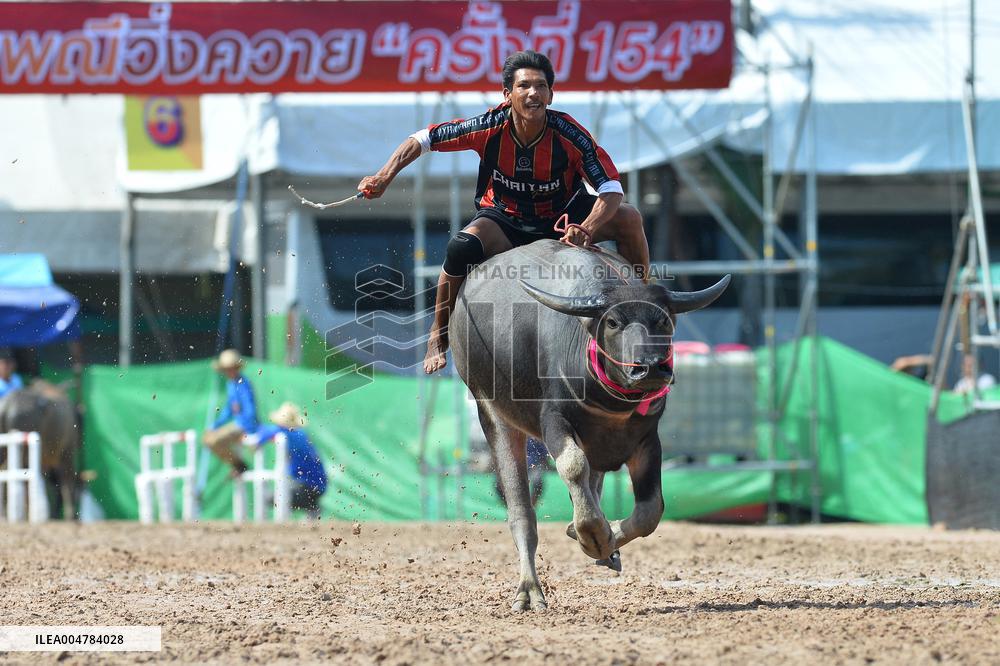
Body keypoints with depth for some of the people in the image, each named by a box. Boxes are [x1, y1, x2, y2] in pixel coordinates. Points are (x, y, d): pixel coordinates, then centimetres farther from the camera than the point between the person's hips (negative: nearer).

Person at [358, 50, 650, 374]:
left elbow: (611, 189, -24)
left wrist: (586, 230, -42)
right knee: (462, 247, -33)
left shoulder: (569, 134, -25)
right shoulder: (490, 127, -23)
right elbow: (421, 140, -12)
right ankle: (439, 336, -10)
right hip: (503, 219, -1)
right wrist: (383, 178, -25)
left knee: (629, 218, -21)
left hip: (561, 216, 1)